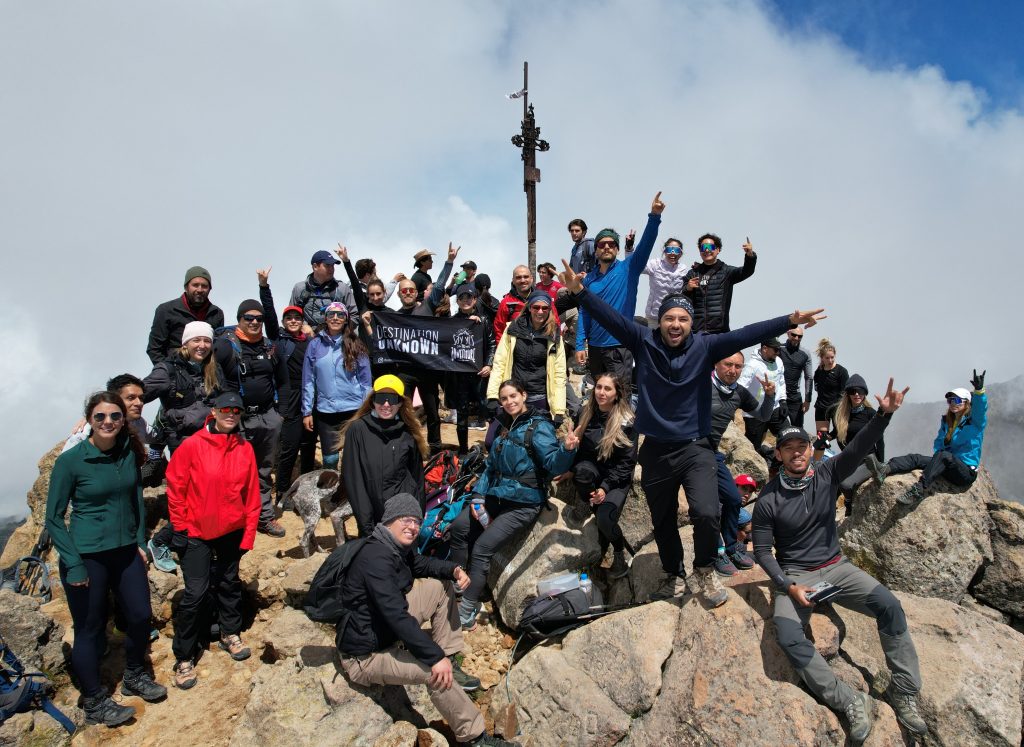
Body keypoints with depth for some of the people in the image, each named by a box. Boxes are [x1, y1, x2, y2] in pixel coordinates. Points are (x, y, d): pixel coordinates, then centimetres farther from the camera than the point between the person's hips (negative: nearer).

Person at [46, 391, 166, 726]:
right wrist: (73, 565, -13)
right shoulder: (70, 460, -13)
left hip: (126, 552, 5)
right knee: (90, 629, 7)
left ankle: (134, 677, 38)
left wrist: (140, 542, 8)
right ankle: (94, 704, 26)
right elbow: (53, 518, -8)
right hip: (86, 558, -5)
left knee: (141, 616, 12)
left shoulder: (129, 452, 0)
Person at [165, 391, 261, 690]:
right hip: (196, 532, -4)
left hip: (232, 530, 4)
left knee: (229, 583, 18)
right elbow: (175, 487, -8)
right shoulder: (192, 446, -14)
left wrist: (249, 532, 0)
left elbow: (251, 493, 1)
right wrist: (181, 527, -6)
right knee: (195, 592, -2)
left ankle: (230, 634, 40)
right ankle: (183, 658, 12)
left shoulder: (245, 449, -3)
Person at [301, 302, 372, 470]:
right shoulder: (315, 345, 3)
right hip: (325, 411, 1)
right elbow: (308, 381, 4)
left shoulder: (356, 346, 2)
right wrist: (306, 412, 0)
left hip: (353, 411, -1)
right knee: (329, 459, 10)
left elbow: (365, 381, 3)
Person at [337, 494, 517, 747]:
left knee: (441, 586, 11)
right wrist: (436, 657, -36)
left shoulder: (398, 546, 0)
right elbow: (397, 617, -35)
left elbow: (421, 564, 20)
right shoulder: (376, 558, -29)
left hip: (388, 629, 10)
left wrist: (453, 570, -1)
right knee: (438, 673, -30)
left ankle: (451, 664, 11)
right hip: (367, 654, -10)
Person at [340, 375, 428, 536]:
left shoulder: (409, 434, 3)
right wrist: (365, 522, -10)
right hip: (373, 518, -1)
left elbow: (417, 478, 9)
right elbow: (353, 478, -6)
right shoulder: (357, 429, -4)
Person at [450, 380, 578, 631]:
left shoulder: (539, 426, -9)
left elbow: (553, 464, -19)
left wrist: (567, 449, -40)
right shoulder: (504, 427, 13)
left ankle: (467, 613, -7)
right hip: (495, 496, 7)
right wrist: (478, 495, 6)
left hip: (523, 503, -7)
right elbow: (490, 466, 18)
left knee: (482, 548, -16)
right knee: (459, 526, -8)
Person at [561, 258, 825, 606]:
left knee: (706, 514, -20)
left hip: (695, 448, -2)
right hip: (655, 450, 2)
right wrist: (580, 291, -22)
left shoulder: (704, 347, -5)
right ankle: (674, 577, 40)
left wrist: (790, 321, -24)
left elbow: (745, 334, -15)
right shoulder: (643, 341, -3)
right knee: (662, 522, 16)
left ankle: (705, 569, 11)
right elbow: (610, 317, -10)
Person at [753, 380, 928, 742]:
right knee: (787, 636, -29)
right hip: (793, 575, -2)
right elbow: (762, 550, -5)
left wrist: (883, 414, -37)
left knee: (889, 605, -21)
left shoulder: (827, 475, -4)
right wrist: (789, 587, -18)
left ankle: (904, 692, -10)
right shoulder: (769, 499, -10)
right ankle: (851, 703, -21)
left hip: (835, 567, 3)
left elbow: (858, 448, -20)